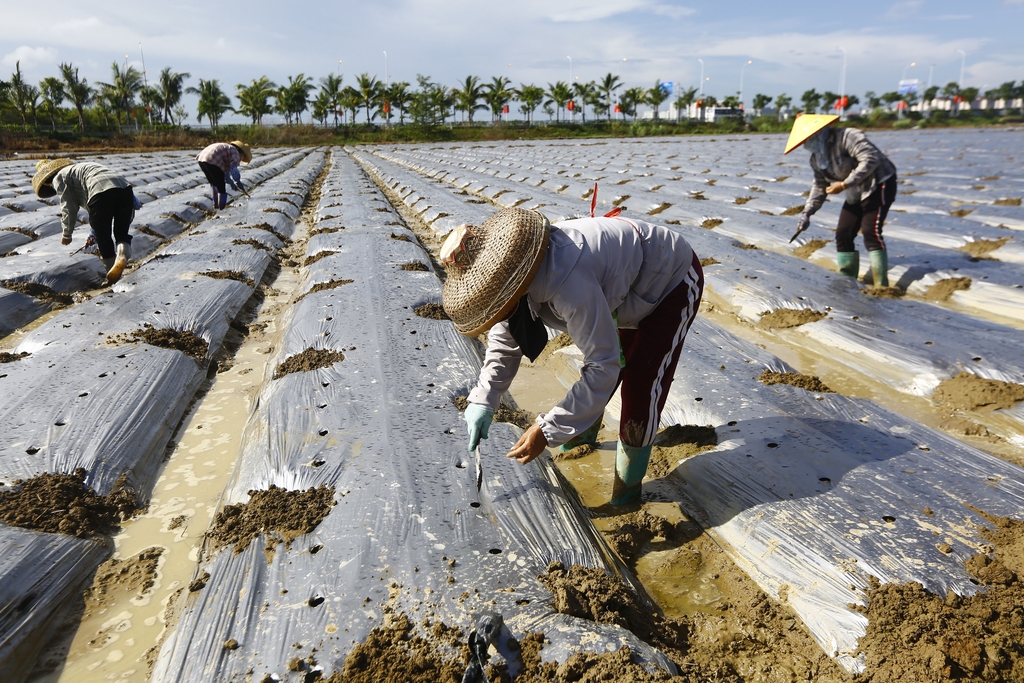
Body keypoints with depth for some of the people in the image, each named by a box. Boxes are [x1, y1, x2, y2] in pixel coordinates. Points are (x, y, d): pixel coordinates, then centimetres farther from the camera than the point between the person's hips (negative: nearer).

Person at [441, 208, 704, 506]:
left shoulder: (567, 283, -45)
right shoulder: (511, 274, -16)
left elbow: (603, 366, -38)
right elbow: (505, 340, 0)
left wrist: (548, 430, -34)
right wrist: (483, 401, -8)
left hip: (673, 281, -8)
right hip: (625, 280, 8)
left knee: (640, 389, -10)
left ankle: (626, 491, 12)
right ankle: (586, 431, 49)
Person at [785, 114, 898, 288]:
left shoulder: (847, 137, -23)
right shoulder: (816, 158, 4)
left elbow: (871, 160, -31)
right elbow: (819, 186, 11)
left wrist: (844, 184, -32)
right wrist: (807, 212, 0)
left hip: (879, 184, -9)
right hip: (856, 194, 9)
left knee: (870, 232, -19)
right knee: (843, 234, 3)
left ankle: (881, 285, -14)